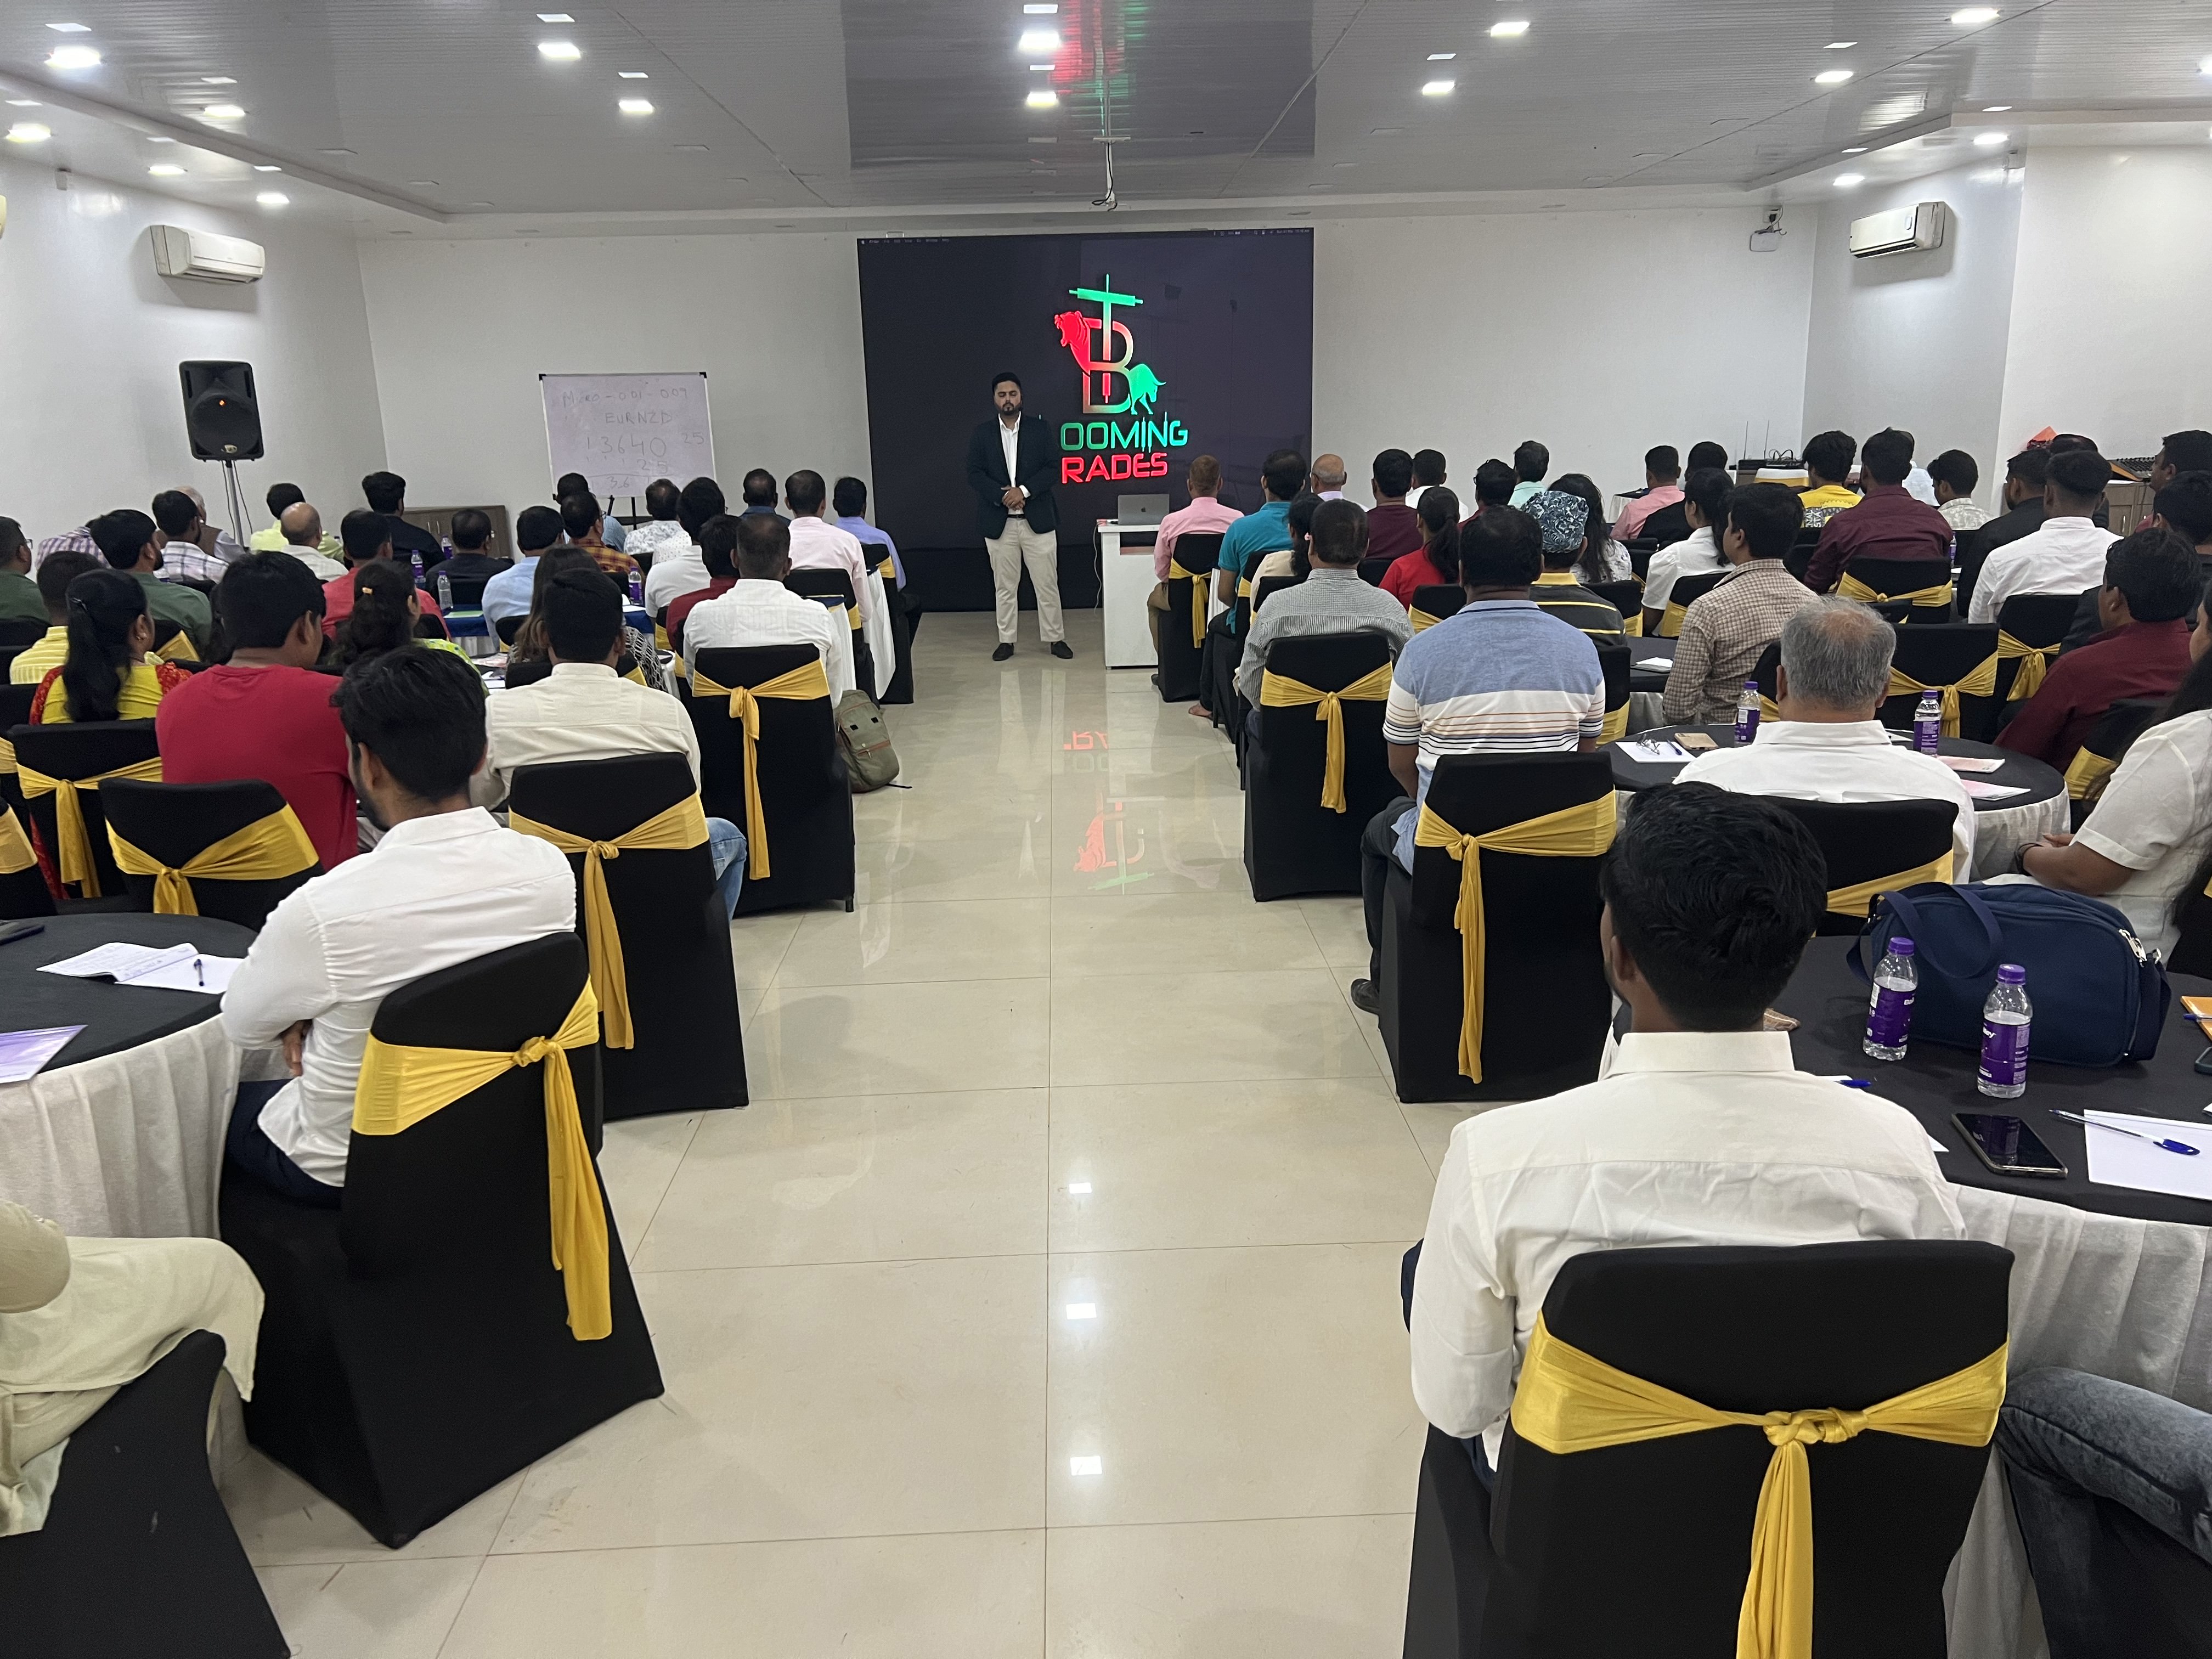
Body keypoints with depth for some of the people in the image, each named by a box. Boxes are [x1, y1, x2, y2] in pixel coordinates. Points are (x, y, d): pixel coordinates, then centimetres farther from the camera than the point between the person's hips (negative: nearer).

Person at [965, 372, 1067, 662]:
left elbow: (1051, 468, -3)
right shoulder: (981, 434, 5)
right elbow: (975, 474, -2)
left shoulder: (1039, 429, 4)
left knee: (1047, 583, 3)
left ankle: (1055, 638, 13)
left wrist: (1023, 491, -17)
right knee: (1005, 586, 8)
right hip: (999, 523, 1)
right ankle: (1006, 640, 16)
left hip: (1037, 519, -1)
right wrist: (1003, 495, -16)